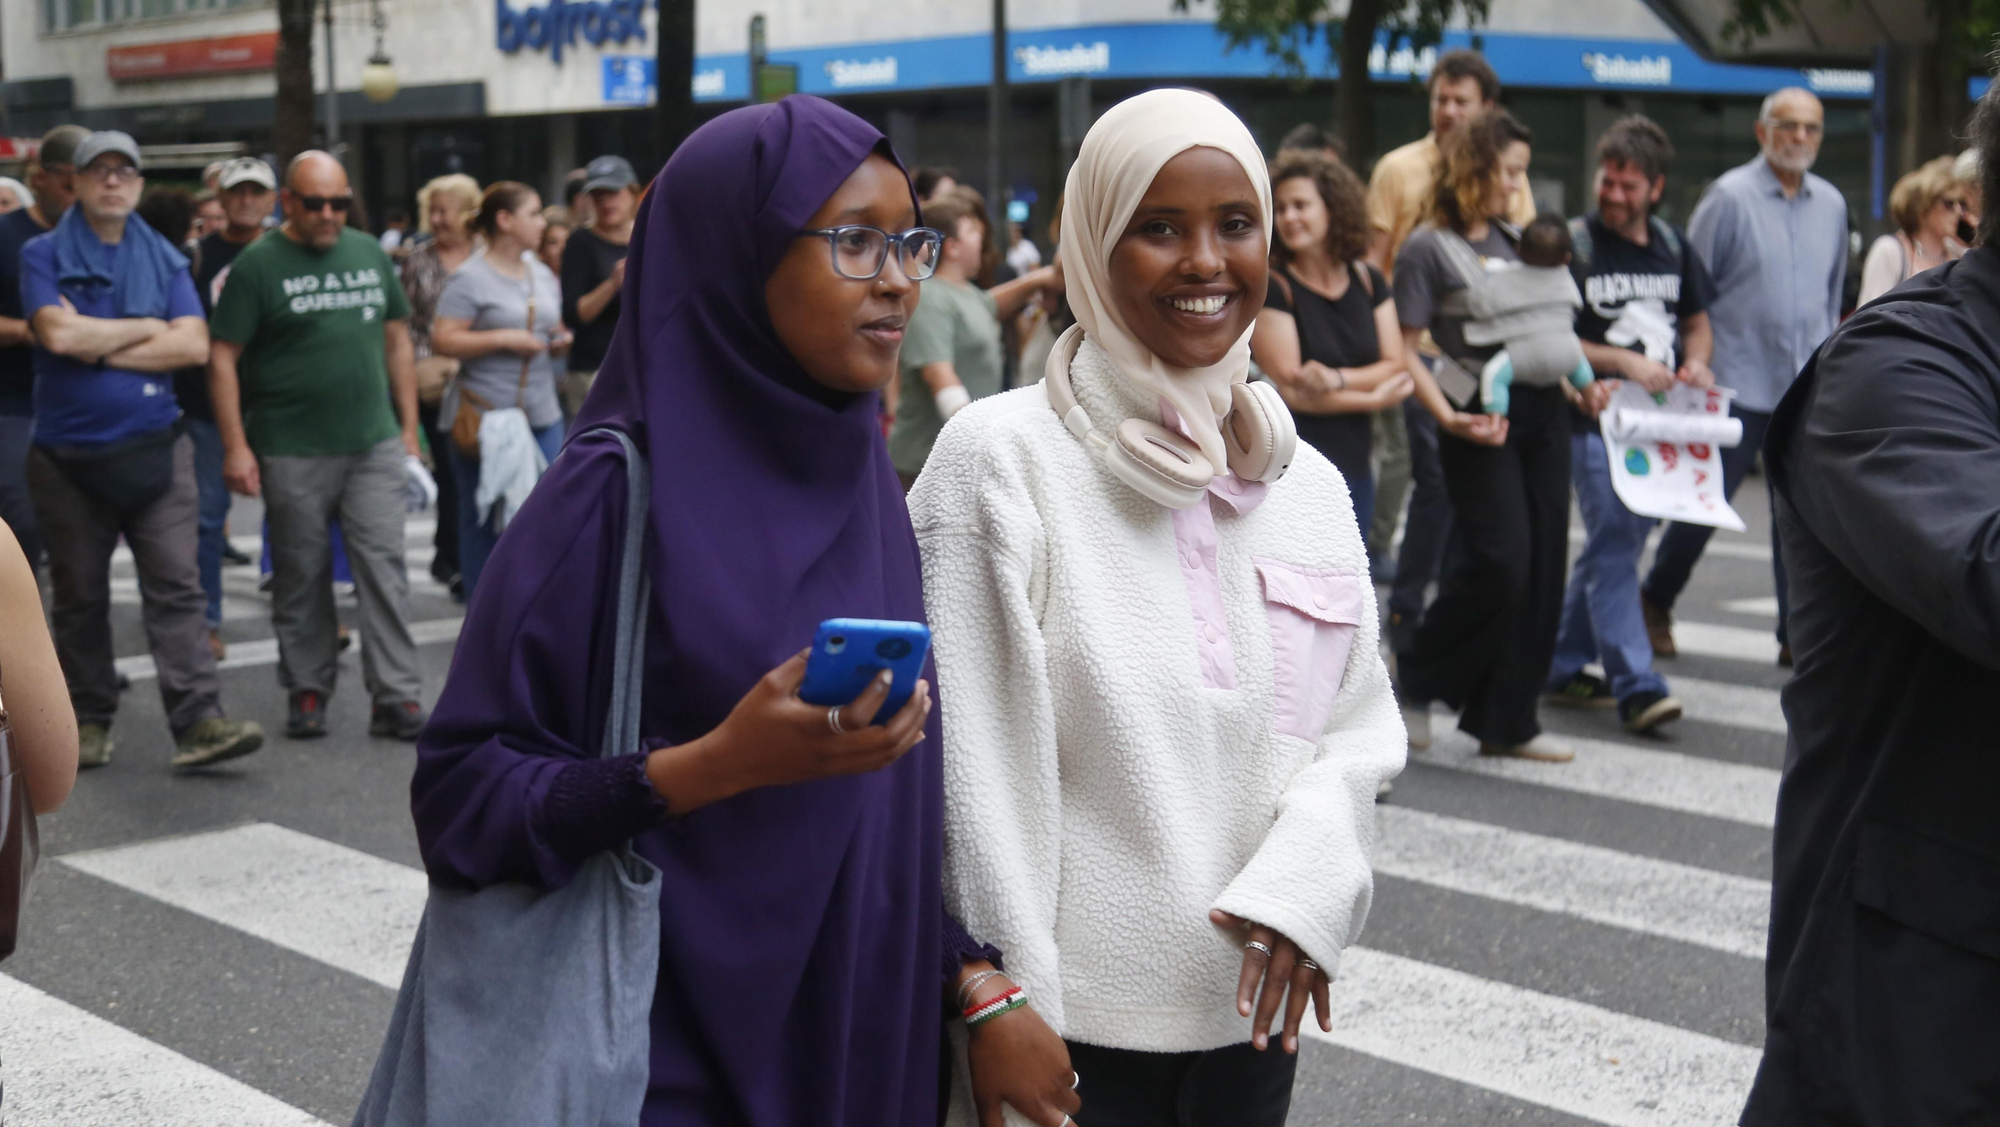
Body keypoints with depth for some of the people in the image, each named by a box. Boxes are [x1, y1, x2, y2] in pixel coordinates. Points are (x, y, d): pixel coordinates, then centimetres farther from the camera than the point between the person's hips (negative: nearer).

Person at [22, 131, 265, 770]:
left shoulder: (164, 258, 9)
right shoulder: (44, 255, 2)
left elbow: (193, 345, -4)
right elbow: (57, 334, -15)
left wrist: (99, 346, -9)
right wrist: (143, 328, -6)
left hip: (155, 450, 1)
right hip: (68, 455, -1)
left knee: (177, 586, -8)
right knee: (79, 596, 9)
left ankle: (198, 720, -13)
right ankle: (88, 720, 21)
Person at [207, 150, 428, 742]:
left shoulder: (370, 253, 10)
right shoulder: (258, 265, -3)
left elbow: (396, 339, 16)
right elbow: (223, 358, -5)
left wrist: (409, 427, 11)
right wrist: (236, 446, -10)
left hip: (374, 446, 3)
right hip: (292, 454, -3)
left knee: (384, 568, -2)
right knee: (301, 576, 7)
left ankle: (396, 697, 0)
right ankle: (307, 690, 21)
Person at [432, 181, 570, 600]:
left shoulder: (542, 275, 15)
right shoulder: (470, 278, -7)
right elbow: (442, 341, -15)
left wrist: (561, 342, 6)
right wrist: (503, 339, -18)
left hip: (542, 416, 6)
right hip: (484, 416, -6)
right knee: (485, 521, 2)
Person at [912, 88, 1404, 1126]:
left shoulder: (1307, 484, 5)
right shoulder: (1001, 456, -11)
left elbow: (1359, 727, 7)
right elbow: (972, 763, -12)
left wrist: (1300, 884, -10)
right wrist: (1002, 1006, -13)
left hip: (1251, 1005, 5)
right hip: (1076, 1018, -5)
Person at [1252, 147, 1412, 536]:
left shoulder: (1369, 283, 8)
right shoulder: (1272, 288, -8)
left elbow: (1395, 368, 2)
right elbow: (1289, 388, -14)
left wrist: (1335, 379, -18)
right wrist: (1373, 397, -4)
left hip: (1353, 470, 6)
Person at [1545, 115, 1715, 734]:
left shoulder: (1674, 246, 12)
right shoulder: (1573, 245, -4)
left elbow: (1697, 322, 23)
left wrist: (1697, 363, 2)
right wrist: (1625, 363, -15)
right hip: (1597, 421, -6)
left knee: (1612, 545, 11)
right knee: (1614, 545, -12)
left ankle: (1563, 667, 24)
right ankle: (1636, 686, -13)